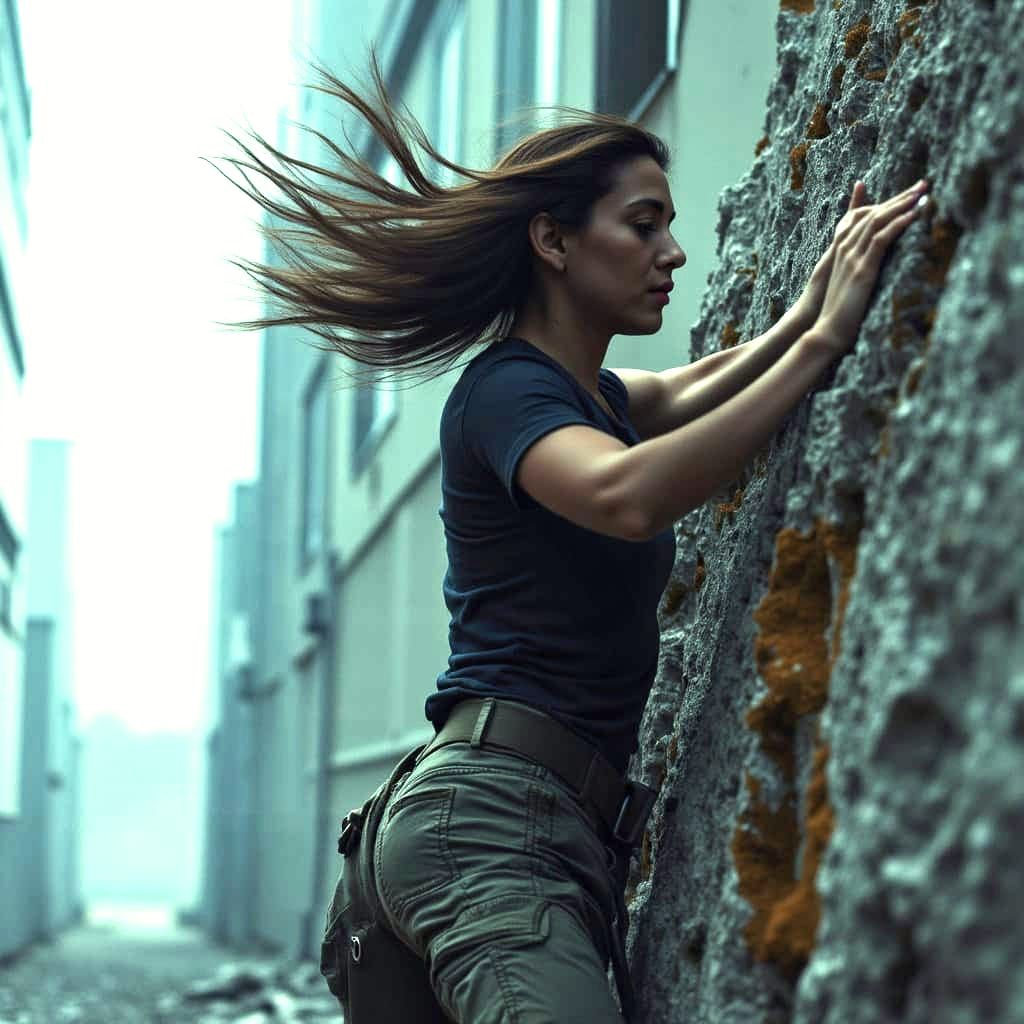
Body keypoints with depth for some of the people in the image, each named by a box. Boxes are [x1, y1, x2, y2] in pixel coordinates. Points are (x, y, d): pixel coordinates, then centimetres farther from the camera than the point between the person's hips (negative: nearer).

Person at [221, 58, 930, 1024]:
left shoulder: (591, 394, 23)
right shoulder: (505, 386, -5)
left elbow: (692, 390, 43)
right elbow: (627, 495, -26)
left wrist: (808, 309, 24)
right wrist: (822, 341, -22)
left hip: (577, 829, 9)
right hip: (490, 812, -9)